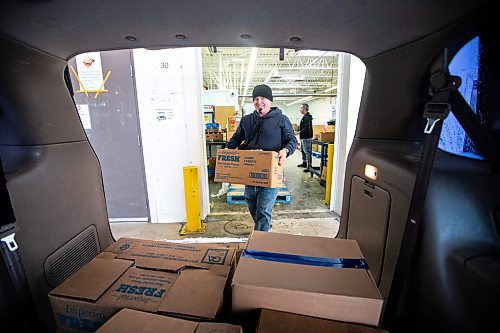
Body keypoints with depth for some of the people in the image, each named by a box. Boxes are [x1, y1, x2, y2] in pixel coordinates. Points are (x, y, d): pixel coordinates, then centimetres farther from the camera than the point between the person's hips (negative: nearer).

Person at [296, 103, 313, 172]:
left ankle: (309, 166, -4)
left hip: (306, 137, -11)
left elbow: (307, 128, -26)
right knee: (302, 150, 20)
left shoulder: (307, 117, -17)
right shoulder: (305, 116, 16)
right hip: (303, 137, 11)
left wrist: (300, 132, -21)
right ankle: (304, 162, 33)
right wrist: (299, 132, 12)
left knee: (307, 151, -8)